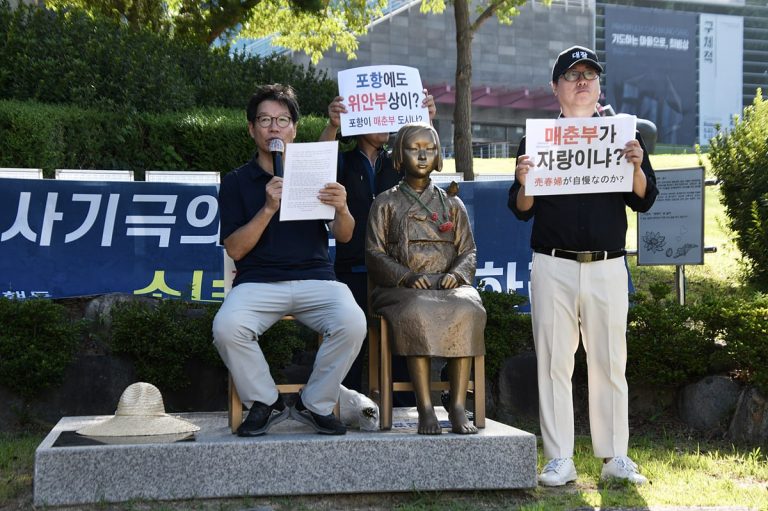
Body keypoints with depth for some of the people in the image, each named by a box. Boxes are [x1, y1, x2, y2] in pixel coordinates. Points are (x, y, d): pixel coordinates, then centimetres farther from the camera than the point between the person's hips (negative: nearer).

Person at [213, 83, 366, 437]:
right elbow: (235, 249, 0)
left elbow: (344, 237, 10)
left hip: (315, 277, 1)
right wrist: (268, 208, -13)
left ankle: (314, 405, -6)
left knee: (352, 324, -29)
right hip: (258, 281, -1)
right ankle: (265, 403, -6)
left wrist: (342, 210, -13)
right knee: (227, 328, -31)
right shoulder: (236, 182, 11)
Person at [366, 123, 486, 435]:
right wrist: (407, 276, -12)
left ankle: (458, 407, -32)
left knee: (468, 311, -33)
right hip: (401, 288, -2)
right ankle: (425, 409, -35)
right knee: (418, 313, -38)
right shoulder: (386, 203, 14)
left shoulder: (452, 204, 22)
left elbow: (468, 250, 16)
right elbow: (374, 254, 5)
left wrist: (457, 273, -7)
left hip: (449, 284, 2)